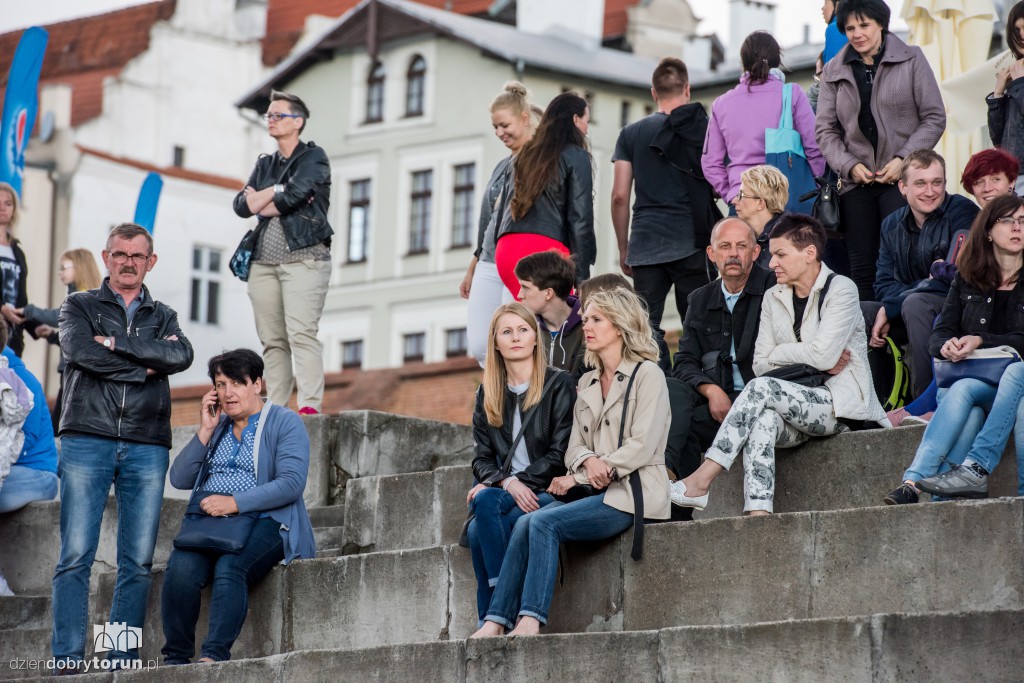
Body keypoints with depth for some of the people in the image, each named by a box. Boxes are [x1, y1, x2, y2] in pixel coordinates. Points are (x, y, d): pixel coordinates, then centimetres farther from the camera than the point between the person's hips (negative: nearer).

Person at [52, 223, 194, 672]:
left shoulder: (163, 317, 19)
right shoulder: (79, 307, 13)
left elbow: (181, 356, -3)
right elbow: (79, 351, -8)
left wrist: (116, 342, -7)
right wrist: (144, 366, -5)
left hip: (147, 447, 3)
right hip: (87, 440, -2)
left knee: (138, 562, -2)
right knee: (75, 556, -10)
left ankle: (122, 662, -1)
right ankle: (68, 659, -13)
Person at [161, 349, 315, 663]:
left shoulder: (285, 422, 3)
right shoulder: (215, 424, 22)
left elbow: (291, 484, -11)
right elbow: (179, 479, 14)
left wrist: (235, 502, -19)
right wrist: (205, 432, 4)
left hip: (264, 522, -5)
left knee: (229, 568, -36)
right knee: (180, 568, -29)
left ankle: (213, 656, -43)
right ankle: (175, 659, -27)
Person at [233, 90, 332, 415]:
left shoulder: (313, 158, 3)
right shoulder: (265, 164, 21)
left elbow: (293, 196, -13)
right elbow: (242, 204, 10)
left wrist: (261, 203, 2)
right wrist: (277, 190, -6)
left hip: (303, 258, -6)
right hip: (264, 262, 6)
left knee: (301, 333, -17)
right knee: (272, 339, 2)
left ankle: (310, 406, -24)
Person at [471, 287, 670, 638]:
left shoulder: (647, 374, 0)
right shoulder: (587, 383, 22)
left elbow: (643, 445, -11)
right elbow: (574, 445, 14)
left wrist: (578, 477, -12)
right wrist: (588, 461, -13)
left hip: (632, 494, -6)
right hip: (596, 491, 6)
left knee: (545, 522, -27)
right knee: (526, 523, -21)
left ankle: (531, 619, -32)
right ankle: (497, 620, -29)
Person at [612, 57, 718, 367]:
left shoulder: (632, 134, 9)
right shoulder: (704, 129, 5)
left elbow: (619, 196, 6)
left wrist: (623, 248, 14)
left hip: (646, 245, 1)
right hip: (690, 243, -1)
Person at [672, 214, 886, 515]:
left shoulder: (840, 289, -3)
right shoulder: (774, 298, 16)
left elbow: (823, 355, -15)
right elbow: (761, 364, 7)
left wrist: (780, 353, 1)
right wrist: (813, 360, -7)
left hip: (842, 403, -5)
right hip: (799, 403, 5)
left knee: (761, 389, -28)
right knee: (763, 420, -32)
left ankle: (701, 480, -31)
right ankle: (759, 513, -47)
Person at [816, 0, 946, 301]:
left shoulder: (911, 59, 3)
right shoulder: (834, 70, 11)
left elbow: (934, 118, 1)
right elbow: (825, 129, 9)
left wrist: (903, 159, -10)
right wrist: (849, 165, -7)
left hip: (902, 179, -3)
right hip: (856, 183, 3)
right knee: (862, 267, 3)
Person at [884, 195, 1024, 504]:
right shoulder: (967, 279, 15)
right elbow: (938, 335, 9)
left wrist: (981, 341, -18)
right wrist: (947, 345, -15)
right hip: (972, 377, 2)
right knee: (965, 401, -34)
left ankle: (975, 468, -47)